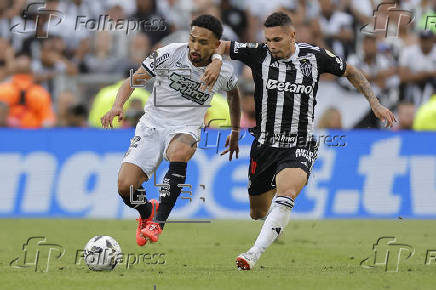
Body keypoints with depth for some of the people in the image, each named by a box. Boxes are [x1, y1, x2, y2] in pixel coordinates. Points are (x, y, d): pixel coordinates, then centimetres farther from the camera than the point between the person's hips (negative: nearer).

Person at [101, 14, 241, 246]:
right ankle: (146, 212, 21)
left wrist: (235, 133, 29)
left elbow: (233, 93, 21)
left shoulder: (223, 73, -3)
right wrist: (117, 106, -21)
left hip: (185, 129, 0)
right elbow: (133, 80, -3)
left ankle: (158, 221, -30)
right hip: (152, 125, 0)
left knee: (179, 151, -40)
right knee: (125, 187, -18)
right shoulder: (170, 54, -10)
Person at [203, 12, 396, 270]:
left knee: (287, 192, -31)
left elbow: (351, 72, 15)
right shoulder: (259, 54, -3)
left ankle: (253, 255, -39)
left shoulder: (315, 56, -2)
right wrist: (216, 60, -14)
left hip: (300, 148, -2)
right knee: (258, 213, 8)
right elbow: (221, 45, 9)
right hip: (264, 146, 3)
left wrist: (375, 103, 9)